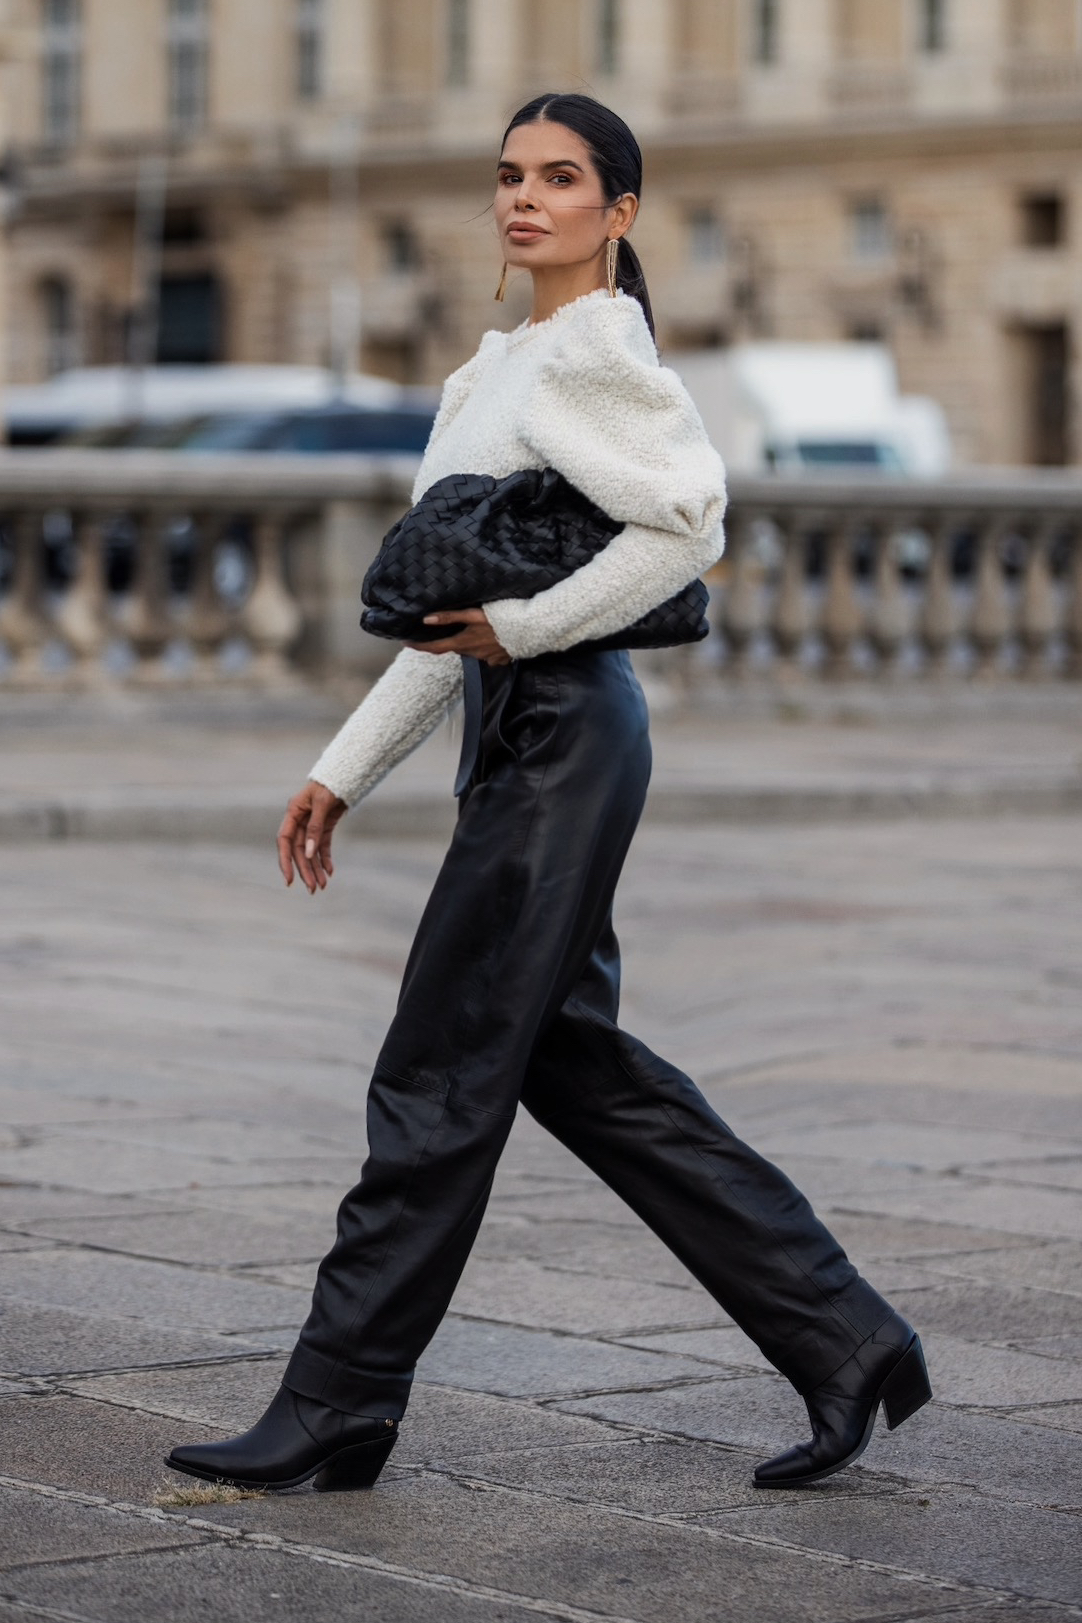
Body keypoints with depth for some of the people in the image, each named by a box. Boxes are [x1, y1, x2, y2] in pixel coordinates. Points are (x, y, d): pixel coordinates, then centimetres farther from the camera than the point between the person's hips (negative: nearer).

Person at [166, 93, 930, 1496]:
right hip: (520, 737, 10)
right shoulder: (500, 366, 20)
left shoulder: (595, 348, -9)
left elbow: (690, 519, -23)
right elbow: (450, 610, 22)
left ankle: (335, 1409, 3)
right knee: (576, 1065, 11)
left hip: (565, 735, -10)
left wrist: (525, 626, -18)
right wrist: (343, 771, 19)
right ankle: (843, 1340, 16)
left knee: (441, 1073, -5)